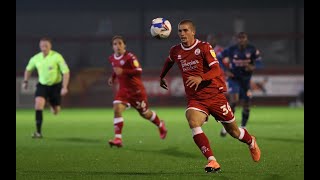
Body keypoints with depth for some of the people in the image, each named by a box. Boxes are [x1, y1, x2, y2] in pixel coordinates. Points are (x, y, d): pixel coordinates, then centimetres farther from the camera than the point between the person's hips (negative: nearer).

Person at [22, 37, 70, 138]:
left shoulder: (57, 57, -17)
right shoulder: (36, 58, -5)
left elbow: (66, 72, -14)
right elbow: (28, 69, 16)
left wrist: (64, 87, -21)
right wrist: (25, 81, 8)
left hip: (55, 85, -2)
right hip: (42, 85, 2)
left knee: (55, 111, 6)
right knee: (38, 103, -23)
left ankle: (52, 105, 48)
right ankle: (38, 132, -21)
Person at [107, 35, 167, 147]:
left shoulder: (130, 57, -18)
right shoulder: (112, 59, 4)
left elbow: (139, 71, -25)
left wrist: (123, 71, -33)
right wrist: (113, 77, 9)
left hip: (136, 90, -5)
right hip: (123, 89, 5)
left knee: (145, 114, 11)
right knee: (117, 109, -20)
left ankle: (160, 125, 44)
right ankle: (118, 139, -20)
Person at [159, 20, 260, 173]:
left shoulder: (204, 47, -9)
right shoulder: (175, 51, 5)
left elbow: (216, 70, -19)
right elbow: (169, 61, 30)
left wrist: (200, 78, -35)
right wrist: (162, 76, 38)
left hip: (215, 95, -2)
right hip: (195, 99, 2)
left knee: (233, 131, 8)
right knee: (193, 122, -29)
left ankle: (251, 142, 44)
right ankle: (212, 161, -31)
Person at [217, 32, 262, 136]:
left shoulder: (252, 50, -7)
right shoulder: (231, 49, -10)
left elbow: (259, 61, -4)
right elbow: (219, 58, 0)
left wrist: (253, 67, -25)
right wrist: (225, 71, -10)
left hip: (246, 80, 3)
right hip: (234, 79, -3)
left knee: (246, 105, 5)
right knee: (234, 100, -22)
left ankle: (243, 127, 25)